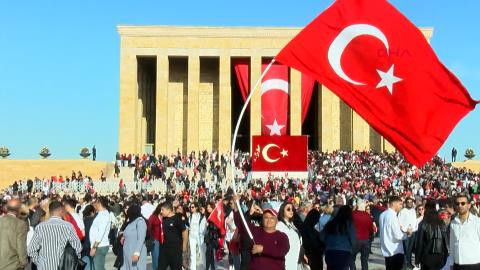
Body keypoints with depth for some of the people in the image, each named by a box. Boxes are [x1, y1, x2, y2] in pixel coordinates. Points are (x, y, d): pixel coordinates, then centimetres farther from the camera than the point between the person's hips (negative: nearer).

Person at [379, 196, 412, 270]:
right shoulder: (393, 216, -20)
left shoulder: (383, 215, 6)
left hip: (386, 250, 8)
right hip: (395, 251, -8)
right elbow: (397, 236, -20)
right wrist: (407, 233, -3)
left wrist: (400, 229, 14)